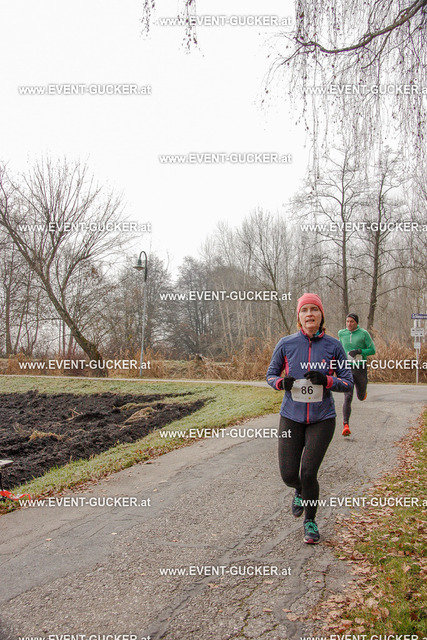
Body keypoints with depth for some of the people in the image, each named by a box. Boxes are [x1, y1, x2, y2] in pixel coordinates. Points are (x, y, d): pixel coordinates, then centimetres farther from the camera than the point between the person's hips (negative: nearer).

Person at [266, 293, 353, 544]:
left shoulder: (334, 346, -4)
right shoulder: (286, 344, -3)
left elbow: (348, 382, 1)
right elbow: (271, 374, 7)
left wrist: (326, 380, -19)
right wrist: (281, 382, -16)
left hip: (322, 419, -1)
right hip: (291, 418, 1)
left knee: (308, 473, -7)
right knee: (289, 475, 1)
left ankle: (310, 521, 22)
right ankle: (300, 491, 40)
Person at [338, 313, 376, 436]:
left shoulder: (363, 333, -5)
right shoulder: (342, 333, 4)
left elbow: (373, 350, -3)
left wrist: (359, 351, -18)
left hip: (360, 368, 0)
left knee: (361, 397, 15)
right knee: (347, 397, -14)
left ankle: (363, 392, 53)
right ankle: (345, 425, -15)